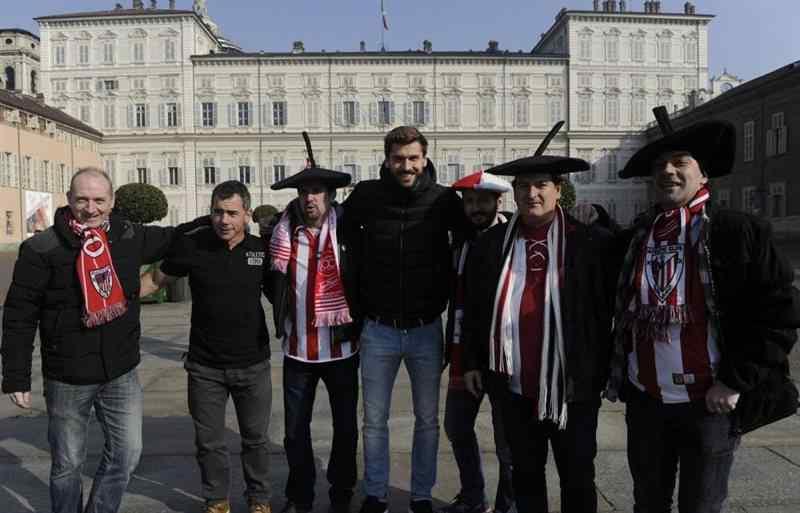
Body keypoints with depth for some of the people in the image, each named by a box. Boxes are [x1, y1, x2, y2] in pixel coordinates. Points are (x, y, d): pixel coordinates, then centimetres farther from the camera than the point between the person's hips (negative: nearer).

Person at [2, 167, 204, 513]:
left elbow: (171, 238, 18)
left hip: (121, 372, 3)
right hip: (67, 378, -3)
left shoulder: (130, 237, -2)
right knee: (68, 464, 13)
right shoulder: (42, 249, -12)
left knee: (127, 453, 9)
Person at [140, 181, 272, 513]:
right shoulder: (191, 245, -9)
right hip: (205, 367, 0)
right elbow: (156, 279, 5)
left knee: (256, 439, 16)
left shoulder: (261, 248, -5)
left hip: (253, 365, 1)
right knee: (209, 442, 14)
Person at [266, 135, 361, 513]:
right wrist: (286, 316, 2)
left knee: (345, 426, 12)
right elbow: (274, 284, 9)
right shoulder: (284, 233, 0)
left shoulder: (347, 230, -7)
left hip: (341, 347, -2)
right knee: (295, 429, 12)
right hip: (298, 349, 2)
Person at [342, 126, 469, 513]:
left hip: (426, 330, 0)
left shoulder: (443, 199, -8)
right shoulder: (366, 195, -7)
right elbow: (344, 233, 11)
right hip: (378, 330, 0)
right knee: (374, 420, 12)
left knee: (427, 419, 13)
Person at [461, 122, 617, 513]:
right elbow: (474, 308, 8)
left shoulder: (593, 243, -8)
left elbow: (610, 309, -5)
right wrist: (472, 361, 8)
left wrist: (605, 370, -6)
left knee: (577, 477, 14)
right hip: (515, 384, 3)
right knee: (525, 472, 19)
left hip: (574, 386, -2)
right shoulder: (490, 244, 1)